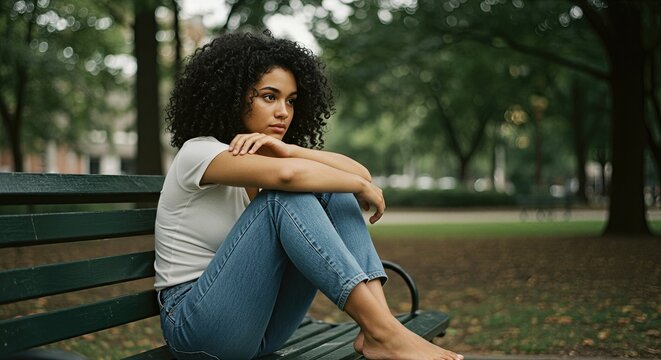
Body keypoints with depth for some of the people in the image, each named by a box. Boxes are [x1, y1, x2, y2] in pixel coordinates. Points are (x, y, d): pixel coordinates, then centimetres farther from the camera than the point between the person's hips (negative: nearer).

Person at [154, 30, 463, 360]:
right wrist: (363, 187, -16)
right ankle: (383, 331, -32)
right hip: (196, 323, -7)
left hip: (263, 324, 7)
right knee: (286, 195, -28)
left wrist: (288, 150, -18)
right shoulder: (197, 153, -12)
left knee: (333, 190, -9)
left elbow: (359, 173, -3)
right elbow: (288, 174, -33)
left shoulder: (266, 157, 10)